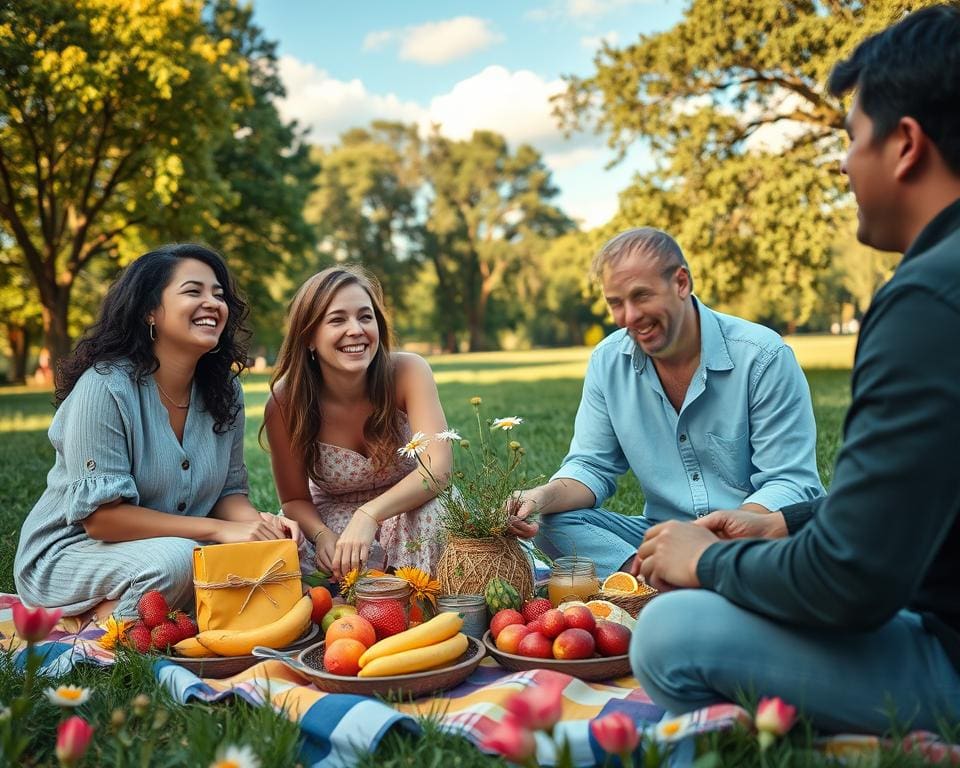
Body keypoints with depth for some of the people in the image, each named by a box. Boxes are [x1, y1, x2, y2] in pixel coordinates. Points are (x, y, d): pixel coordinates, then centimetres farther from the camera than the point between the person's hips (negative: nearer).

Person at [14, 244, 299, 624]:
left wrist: (259, 523, -21)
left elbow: (229, 490, 4)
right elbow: (100, 516, -22)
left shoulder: (225, 391, -1)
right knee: (175, 559, -36)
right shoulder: (105, 386, -20)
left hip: (175, 548, 7)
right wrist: (219, 529, -28)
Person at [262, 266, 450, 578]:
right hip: (332, 520, 1)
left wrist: (369, 515, -45)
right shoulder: (285, 403, -18)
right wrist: (322, 536, -30)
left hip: (409, 513, -1)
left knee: (437, 508, -34)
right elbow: (294, 499, -7)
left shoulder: (407, 371, -21)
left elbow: (438, 467, -30)